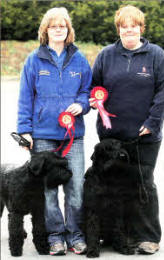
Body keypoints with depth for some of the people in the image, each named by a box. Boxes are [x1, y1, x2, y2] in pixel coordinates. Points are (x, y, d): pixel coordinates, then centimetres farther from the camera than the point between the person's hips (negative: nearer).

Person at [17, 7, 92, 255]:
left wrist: (81, 105, -6)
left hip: (73, 132, 1)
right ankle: (55, 235, 11)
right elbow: (26, 97, 5)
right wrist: (25, 129, -1)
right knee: (47, 187, 0)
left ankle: (75, 234, 12)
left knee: (76, 186, 0)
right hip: (43, 134, -1)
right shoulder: (35, 60, 3)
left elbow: (88, 90, 16)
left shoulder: (79, 60, 8)